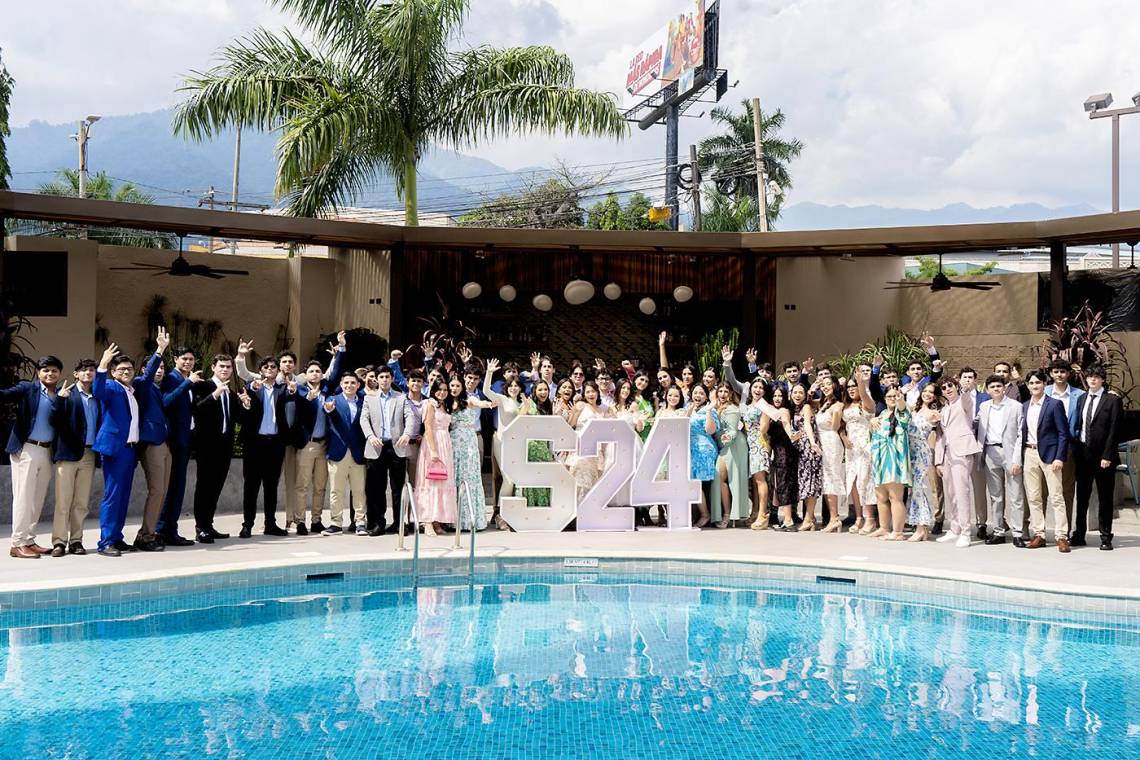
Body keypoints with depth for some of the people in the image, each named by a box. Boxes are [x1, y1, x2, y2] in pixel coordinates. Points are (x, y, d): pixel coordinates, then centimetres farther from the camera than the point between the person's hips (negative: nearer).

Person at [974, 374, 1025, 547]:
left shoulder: (1016, 406, -1)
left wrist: (1017, 460, -11)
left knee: (1015, 495, -4)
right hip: (991, 453, 4)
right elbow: (975, 424, 23)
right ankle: (997, 531, 13)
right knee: (994, 495, 7)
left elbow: (1021, 435, -5)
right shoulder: (984, 407, 13)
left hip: (1009, 452, -4)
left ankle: (1017, 532, 0)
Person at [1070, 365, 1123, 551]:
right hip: (1083, 453, 4)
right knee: (1082, 496, 9)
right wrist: (1077, 450, 2)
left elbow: (1114, 430, -9)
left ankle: (1105, 538, 10)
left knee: (1105, 498, 3)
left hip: (1103, 455, -4)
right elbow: (1079, 426, 11)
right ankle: (1079, 535, 16)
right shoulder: (1082, 399, 11)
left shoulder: (1113, 400, -4)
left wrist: (1107, 456, -14)